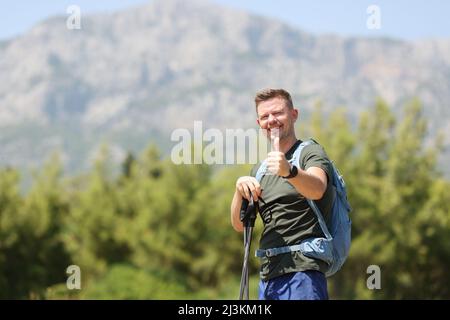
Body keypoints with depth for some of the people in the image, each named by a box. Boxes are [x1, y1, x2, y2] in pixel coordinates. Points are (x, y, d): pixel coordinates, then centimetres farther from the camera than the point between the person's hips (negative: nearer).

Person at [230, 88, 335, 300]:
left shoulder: (310, 153, -1)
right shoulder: (259, 169, 20)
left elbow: (317, 190, -24)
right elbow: (239, 225, 13)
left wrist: (289, 172, -44)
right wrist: (240, 190, -7)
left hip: (302, 275, -7)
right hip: (267, 278, 7)